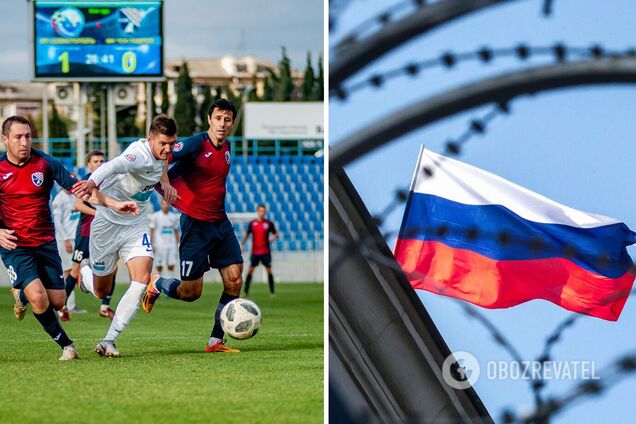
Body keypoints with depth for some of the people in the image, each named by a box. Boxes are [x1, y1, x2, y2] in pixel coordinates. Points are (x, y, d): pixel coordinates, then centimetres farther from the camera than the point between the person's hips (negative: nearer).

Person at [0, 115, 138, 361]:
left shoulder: (45, 163, -4)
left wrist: (114, 204, -12)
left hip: (45, 243, 3)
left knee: (57, 302, 2)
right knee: (40, 300, -20)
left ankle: (21, 295, 35)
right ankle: (65, 344, 3)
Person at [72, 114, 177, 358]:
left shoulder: (161, 156, -2)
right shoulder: (141, 155, -29)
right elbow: (115, 165, -51)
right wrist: (93, 181, -70)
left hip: (135, 225, 6)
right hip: (108, 224, -6)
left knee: (142, 279, -16)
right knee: (101, 291, 10)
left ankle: (108, 342, -9)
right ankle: (84, 272, 49)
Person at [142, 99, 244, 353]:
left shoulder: (226, 148, 10)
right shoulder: (196, 144, -14)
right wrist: (165, 182, -40)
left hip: (220, 223, 7)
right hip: (195, 225, -7)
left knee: (234, 280, -4)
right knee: (191, 291, -4)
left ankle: (216, 341, 5)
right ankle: (156, 286, 28)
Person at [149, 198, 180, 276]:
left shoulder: (174, 217, 8)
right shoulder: (155, 216, -1)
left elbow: (176, 231, 14)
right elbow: (152, 231, -2)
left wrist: (177, 244, 9)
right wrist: (152, 245, -8)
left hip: (171, 245, 3)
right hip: (160, 245, -3)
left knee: (171, 266, -3)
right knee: (159, 266, -1)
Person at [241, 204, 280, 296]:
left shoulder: (269, 223, 1)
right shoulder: (252, 223, 4)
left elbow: (276, 233, 9)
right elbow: (247, 234, 16)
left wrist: (273, 237, -12)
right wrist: (242, 244, 11)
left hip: (265, 251, -1)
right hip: (255, 251, 1)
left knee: (269, 270, -4)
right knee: (250, 270, -1)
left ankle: (272, 292, 1)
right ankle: (246, 291, 7)